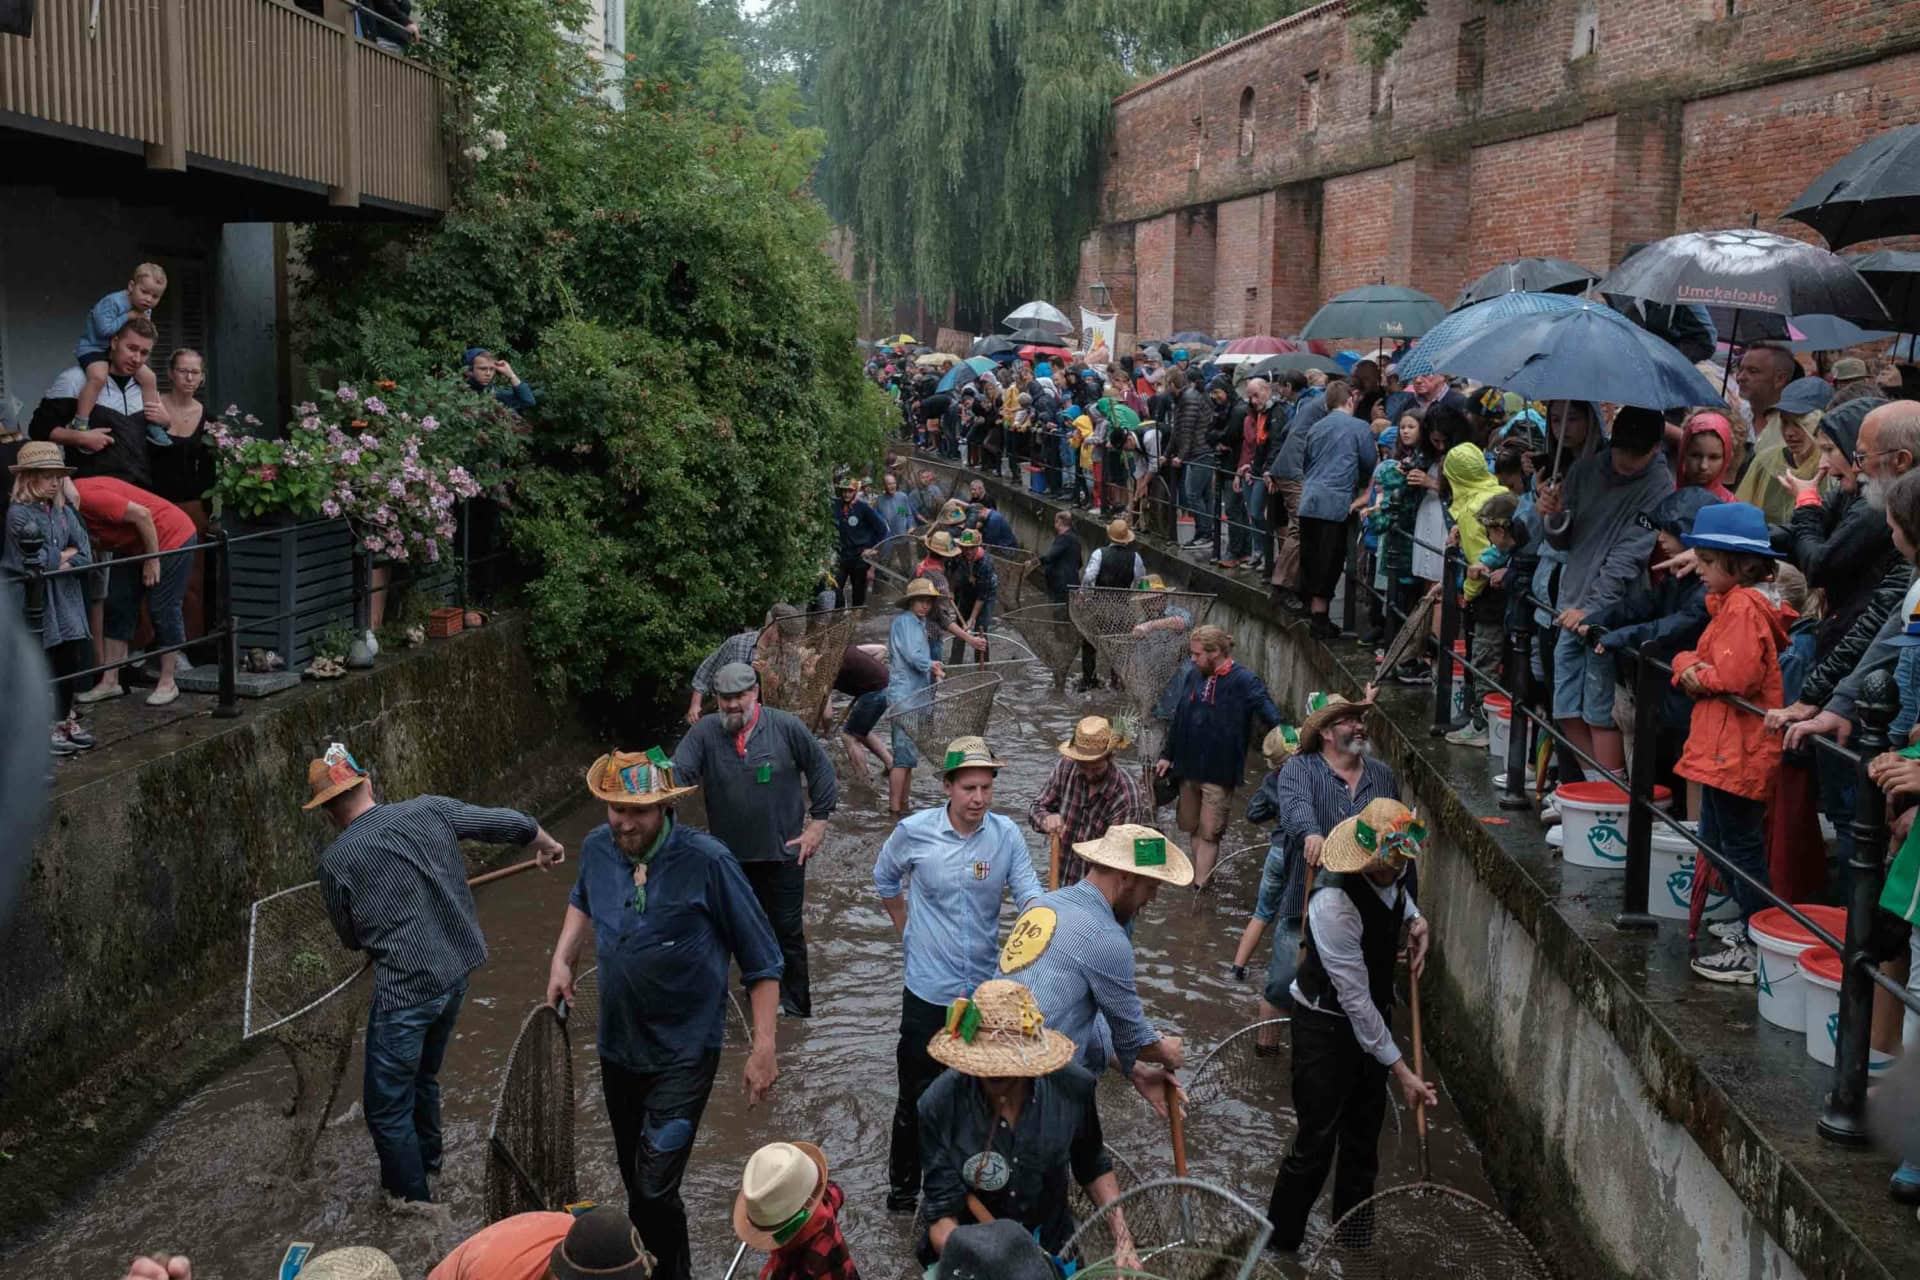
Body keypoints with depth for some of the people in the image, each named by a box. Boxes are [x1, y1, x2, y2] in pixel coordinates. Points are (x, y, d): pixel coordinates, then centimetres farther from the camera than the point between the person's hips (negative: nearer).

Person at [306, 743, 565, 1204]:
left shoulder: (336, 863, -11)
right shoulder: (430, 811, -3)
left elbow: (351, 940, 4)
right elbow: (511, 823, 8)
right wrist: (547, 846, 29)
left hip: (404, 989, -6)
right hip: (455, 973, 6)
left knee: (387, 1109, 6)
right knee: (423, 1077, 29)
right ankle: (426, 1161, 47)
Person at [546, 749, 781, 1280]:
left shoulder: (706, 861, -22)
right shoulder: (597, 848, -7)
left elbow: (761, 961, -13)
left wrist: (763, 1047, -16)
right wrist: (561, 958, 6)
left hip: (684, 1052, -5)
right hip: (618, 1044, 5)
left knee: (655, 1189, -12)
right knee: (635, 1181, 20)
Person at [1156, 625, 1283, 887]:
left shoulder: (1243, 682, -15)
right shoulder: (1192, 676, 3)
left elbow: (1269, 713, -25)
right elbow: (1179, 718, 12)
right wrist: (1167, 755, 14)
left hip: (1219, 772, -6)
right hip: (1188, 767, 6)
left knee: (1209, 833, -1)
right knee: (1191, 825, 18)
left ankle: (1199, 886, 4)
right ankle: (1200, 873, 35)